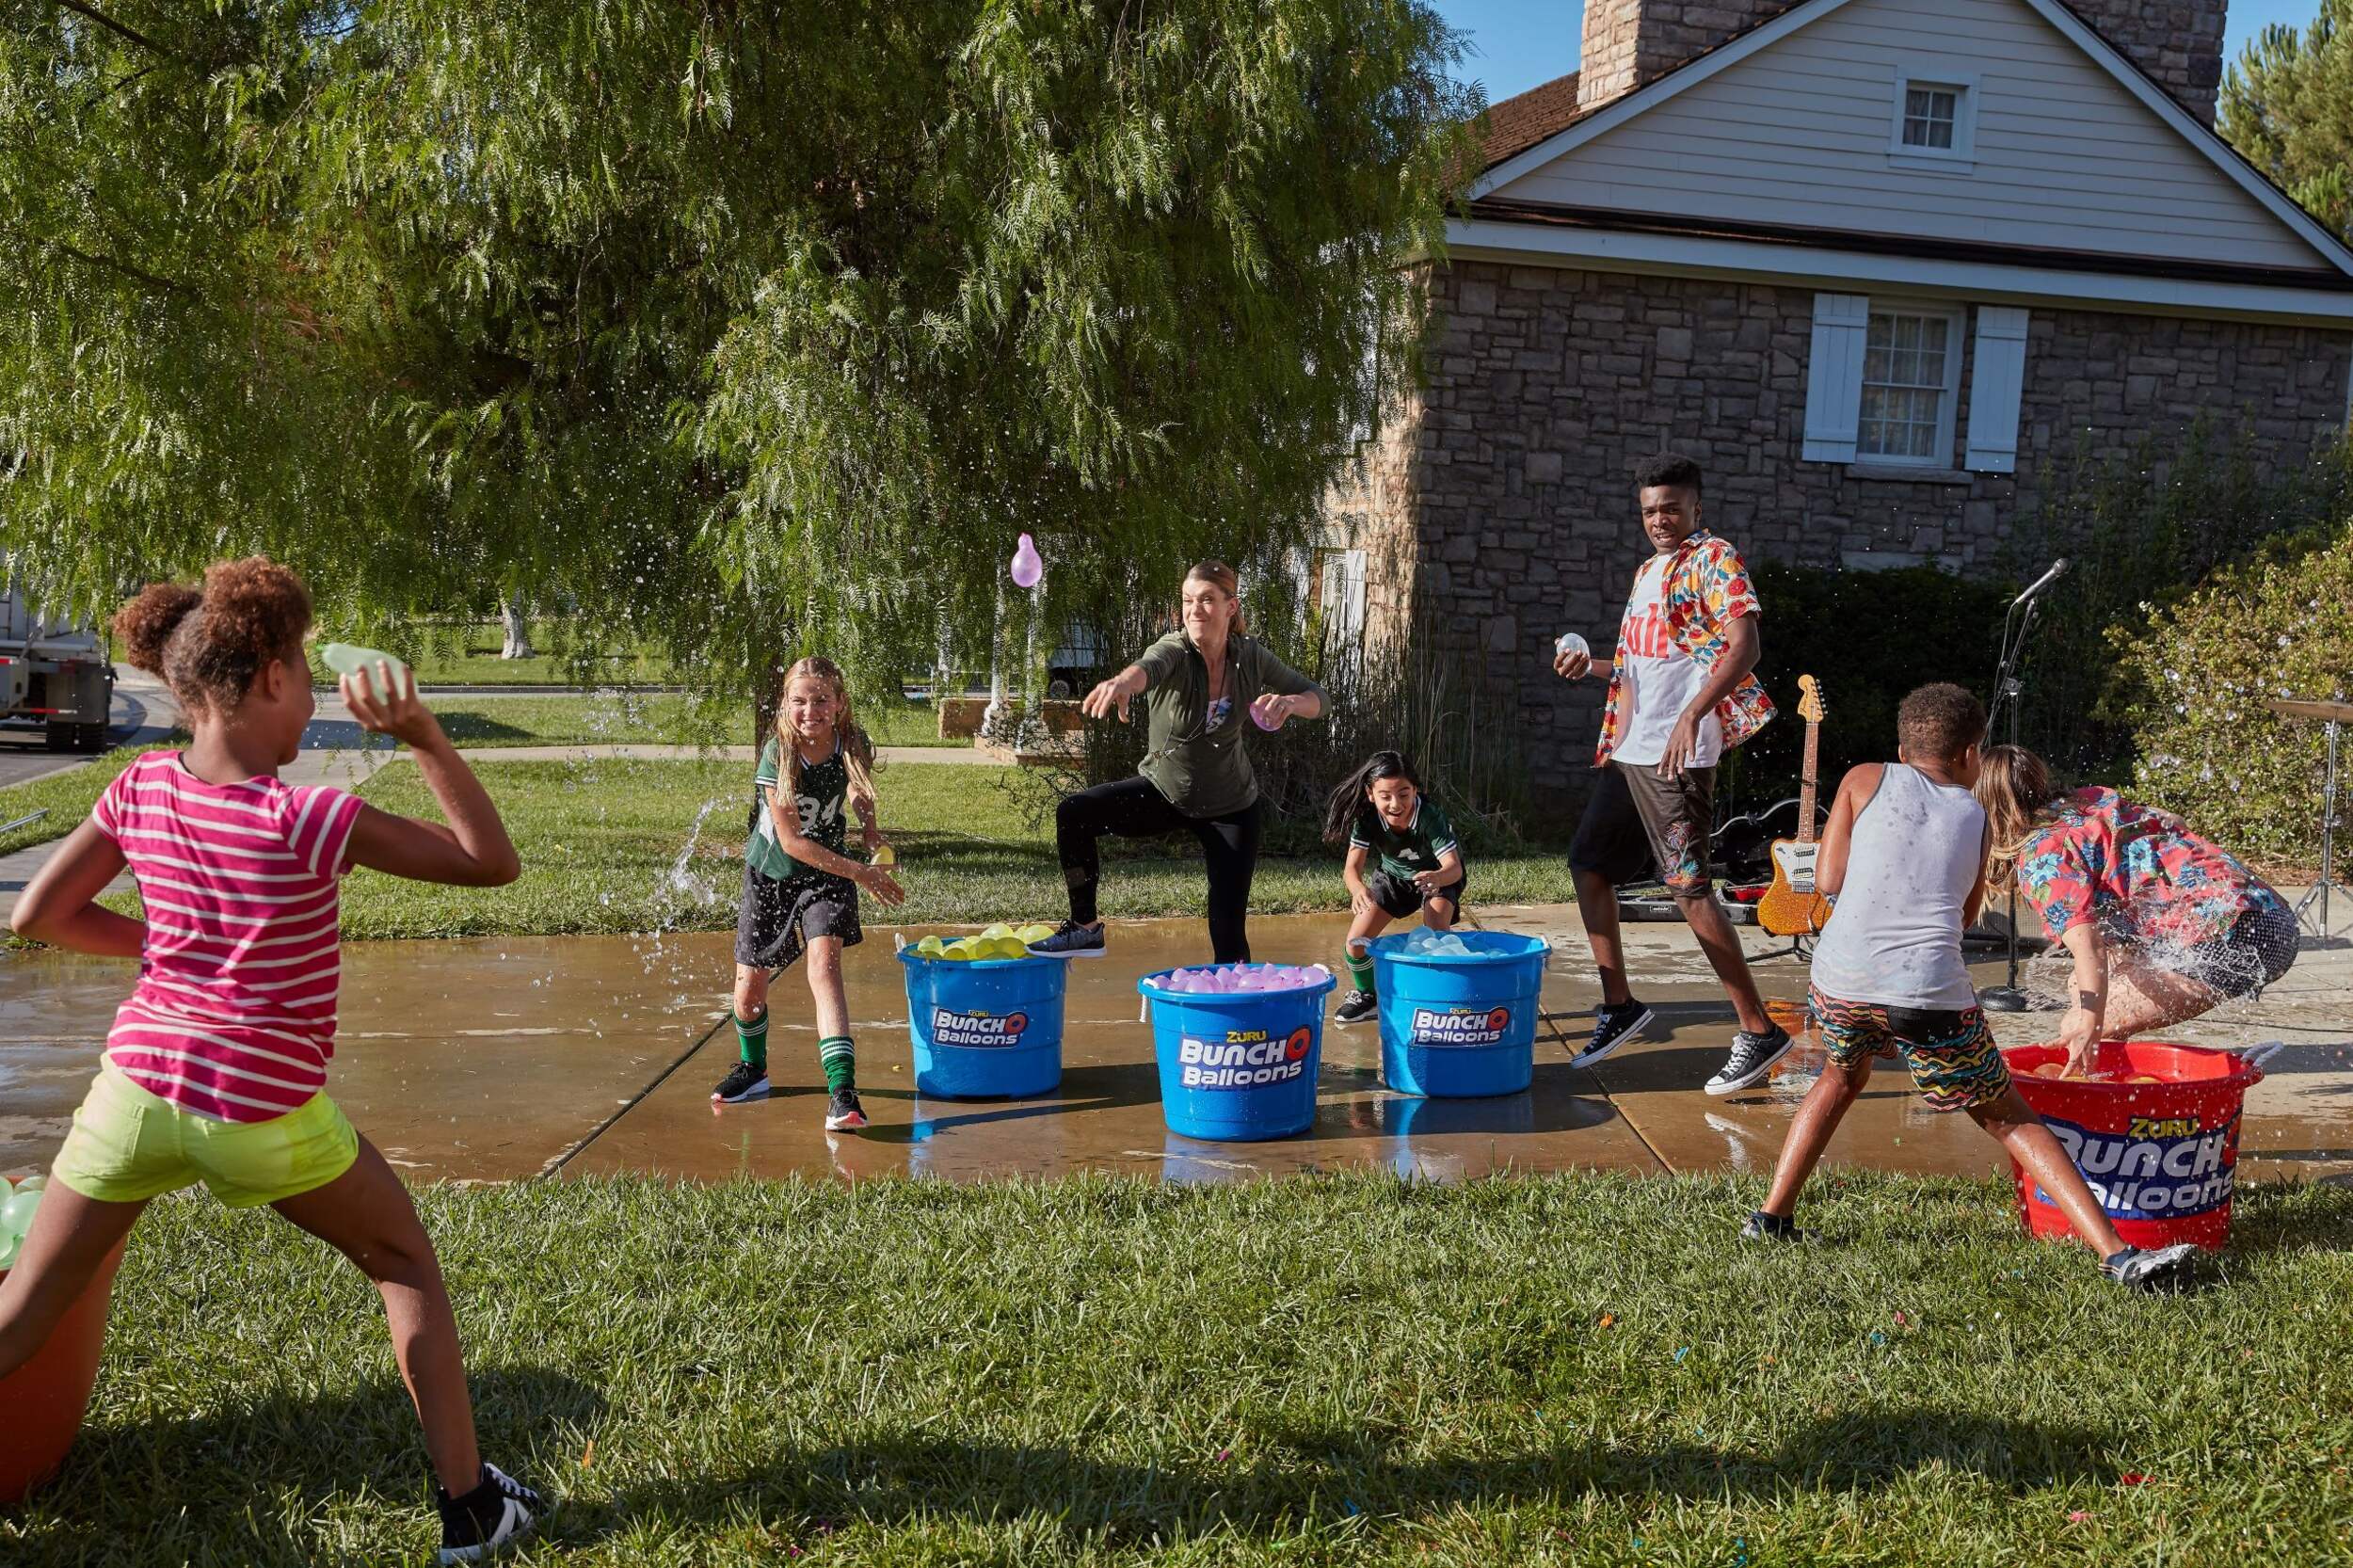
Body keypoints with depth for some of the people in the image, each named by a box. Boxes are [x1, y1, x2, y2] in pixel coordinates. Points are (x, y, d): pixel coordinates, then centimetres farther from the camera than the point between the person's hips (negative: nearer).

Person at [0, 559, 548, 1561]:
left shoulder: (142, 790, -2)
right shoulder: (309, 820, -17)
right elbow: (491, 862, -14)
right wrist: (422, 736, -18)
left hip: (137, 1085, 4)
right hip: (265, 1113, -4)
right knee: (405, 1265, 17)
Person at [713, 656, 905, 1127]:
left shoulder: (853, 745, -14)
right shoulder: (777, 756, -23)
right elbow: (790, 841, -23)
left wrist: (871, 830, -6)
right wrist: (860, 873, -26)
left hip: (826, 873, 0)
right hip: (770, 874, 0)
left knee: (824, 963, -24)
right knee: (749, 988, 7)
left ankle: (842, 1090, -29)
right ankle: (753, 1069, 38)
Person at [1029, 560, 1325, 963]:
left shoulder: (1250, 657, -13)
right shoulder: (1175, 651, -22)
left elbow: (1317, 698, -5)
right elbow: (1149, 666, -47)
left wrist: (1289, 702, -30)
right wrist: (1123, 683, -71)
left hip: (1229, 808, 1)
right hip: (1163, 793, -1)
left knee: (1228, 930, -5)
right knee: (1074, 813, -22)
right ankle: (1085, 928, -7)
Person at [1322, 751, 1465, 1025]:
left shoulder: (1430, 815, -37)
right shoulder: (1366, 818, -30)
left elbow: (1454, 867, -45)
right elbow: (1352, 866, -35)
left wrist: (1437, 877, -69)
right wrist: (1358, 888, -59)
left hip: (1438, 875, -3)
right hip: (1392, 875, 3)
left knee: (1437, 934, -30)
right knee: (1356, 940, -8)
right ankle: (1367, 995, 20)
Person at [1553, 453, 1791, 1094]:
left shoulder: (1714, 559, -7)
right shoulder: (1648, 571, 19)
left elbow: (1744, 646, -20)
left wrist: (1692, 713, -33)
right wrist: (1593, 664, 11)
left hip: (1677, 751, -9)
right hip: (1628, 748, 9)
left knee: (1688, 886, -11)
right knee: (1588, 864, 13)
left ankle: (1759, 1030, -3)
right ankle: (1619, 1005, 25)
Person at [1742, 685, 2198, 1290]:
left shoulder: (1865, 780, 15)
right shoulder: (1976, 817, 19)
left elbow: (1829, 879, 10)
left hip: (1842, 978, 1)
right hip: (1931, 991, -1)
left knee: (1843, 1077, 32)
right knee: (2010, 1121, 15)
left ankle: (1772, 1217, 28)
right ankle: (2118, 1255, 6)